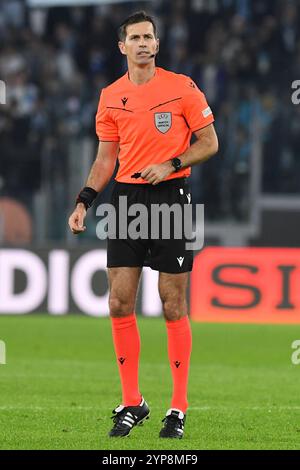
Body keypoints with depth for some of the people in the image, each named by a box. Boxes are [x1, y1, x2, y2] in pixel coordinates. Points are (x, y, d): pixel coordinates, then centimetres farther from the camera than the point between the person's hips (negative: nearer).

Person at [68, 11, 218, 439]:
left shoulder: (182, 88, -3)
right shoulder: (110, 97, 9)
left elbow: (209, 143, 0)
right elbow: (105, 158, 15)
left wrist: (171, 164, -15)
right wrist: (84, 202, 3)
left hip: (170, 198, -4)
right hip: (126, 198, 4)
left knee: (173, 306, -2)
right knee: (120, 303, 0)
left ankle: (179, 408, 6)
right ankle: (132, 403, 10)